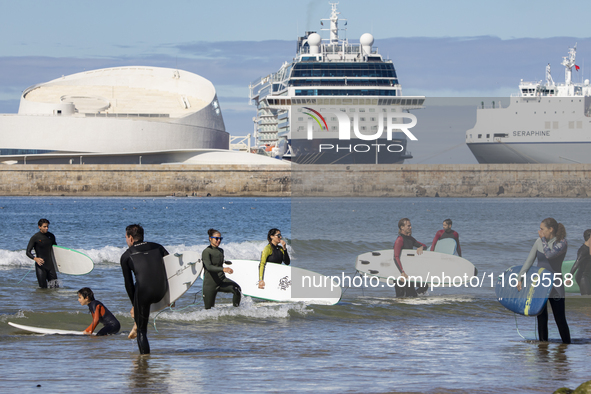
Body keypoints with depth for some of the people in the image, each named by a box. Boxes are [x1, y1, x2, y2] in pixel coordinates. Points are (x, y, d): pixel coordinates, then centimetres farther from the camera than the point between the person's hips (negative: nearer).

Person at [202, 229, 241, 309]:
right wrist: (223, 269, -41)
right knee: (209, 309, -1)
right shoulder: (206, 252, -11)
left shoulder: (221, 251, 11)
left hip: (221, 280, 5)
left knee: (236, 289, -26)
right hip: (210, 282, -5)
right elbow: (209, 267, -27)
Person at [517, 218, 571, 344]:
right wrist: (520, 278, 1)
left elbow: (549, 254, -29)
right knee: (541, 318, 6)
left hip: (555, 286, -4)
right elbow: (529, 261, 6)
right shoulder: (539, 242, 3)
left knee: (560, 319, -3)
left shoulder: (562, 243, -12)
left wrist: (543, 239, -17)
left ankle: (567, 345, 7)